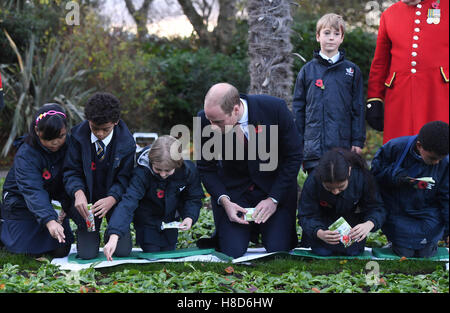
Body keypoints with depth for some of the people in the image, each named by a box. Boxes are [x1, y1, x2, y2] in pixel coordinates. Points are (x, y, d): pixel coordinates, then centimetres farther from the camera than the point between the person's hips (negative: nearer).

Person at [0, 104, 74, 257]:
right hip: (22, 203, -4)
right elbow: (33, 191, -42)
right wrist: (49, 221, -56)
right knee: (31, 250, -7)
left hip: (53, 201, 5)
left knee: (61, 251, 3)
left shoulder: (68, 145, -14)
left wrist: (66, 205, -26)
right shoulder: (25, 155, -30)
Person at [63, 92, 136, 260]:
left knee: (122, 251, -7)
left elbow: (124, 178, -11)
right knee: (87, 254, -8)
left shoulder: (126, 142, -13)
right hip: (87, 199, 0)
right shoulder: (79, 135, -12)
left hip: (115, 200, 0)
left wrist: (111, 200, -31)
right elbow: (71, 171, -8)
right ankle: (90, 233, 29)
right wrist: (78, 193, -30)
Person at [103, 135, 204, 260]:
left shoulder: (189, 170, -25)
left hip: (170, 220, 3)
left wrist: (189, 217, -27)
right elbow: (128, 202, -45)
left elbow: (194, 198, -6)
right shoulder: (142, 173, -35)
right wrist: (114, 236, -56)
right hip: (147, 221, -3)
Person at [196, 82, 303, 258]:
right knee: (232, 253, -13)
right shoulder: (205, 120, -17)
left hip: (275, 188, -1)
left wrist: (273, 199, -16)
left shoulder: (275, 108, -22)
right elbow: (206, 168, -3)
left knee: (278, 251, -12)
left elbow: (293, 157, -10)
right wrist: (224, 201, -18)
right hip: (232, 191, 1)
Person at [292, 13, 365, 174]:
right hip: (313, 147, 1)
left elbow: (358, 108, 7)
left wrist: (358, 141, 2)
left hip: (343, 147, 0)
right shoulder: (307, 70, 7)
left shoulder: (352, 70, 6)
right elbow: (298, 108, 10)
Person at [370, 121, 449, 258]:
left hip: (428, 216, 1)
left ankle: (431, 240, 31)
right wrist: (395, 176, -24)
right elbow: (375, 171, -4)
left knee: (425, 253, -2)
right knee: (404, 252, -5)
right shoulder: (395, 147, -18)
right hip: (398, 214, 0)